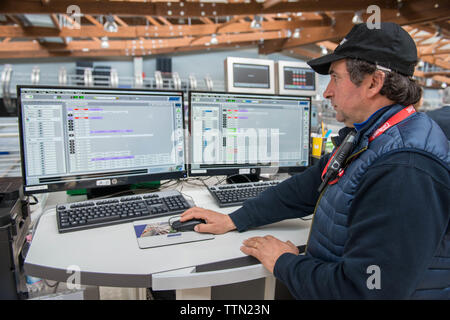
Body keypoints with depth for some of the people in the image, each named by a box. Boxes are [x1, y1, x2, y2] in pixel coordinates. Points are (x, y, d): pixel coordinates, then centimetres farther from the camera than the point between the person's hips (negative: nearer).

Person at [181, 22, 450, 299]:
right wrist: (232, 220, 3)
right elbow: (304, 188, 5)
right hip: (324, 278, 7)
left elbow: (363, 289, -31)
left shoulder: (406, 173, -29)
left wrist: (284, 263, -15)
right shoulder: (363, 137, 4)